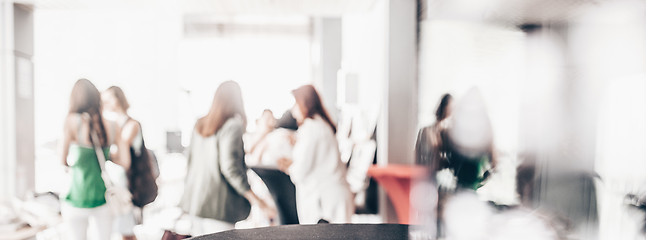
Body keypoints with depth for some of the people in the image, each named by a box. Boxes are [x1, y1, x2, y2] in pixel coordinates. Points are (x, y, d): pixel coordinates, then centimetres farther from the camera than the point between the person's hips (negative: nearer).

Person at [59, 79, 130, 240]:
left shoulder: (72, 121, -12)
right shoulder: (113, 127, -3)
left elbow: (63, 160, -7)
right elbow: (125, 162, -4)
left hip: (78, 199, -2)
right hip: (104, 197, 2)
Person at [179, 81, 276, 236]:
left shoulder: (199, 125, 9)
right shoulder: (232, 126, -13)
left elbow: (190, 161, 16)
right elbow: (230, 167, -20)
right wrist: (257, 201, -17)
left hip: (196, 200, 8)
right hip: (218, 204, -8)